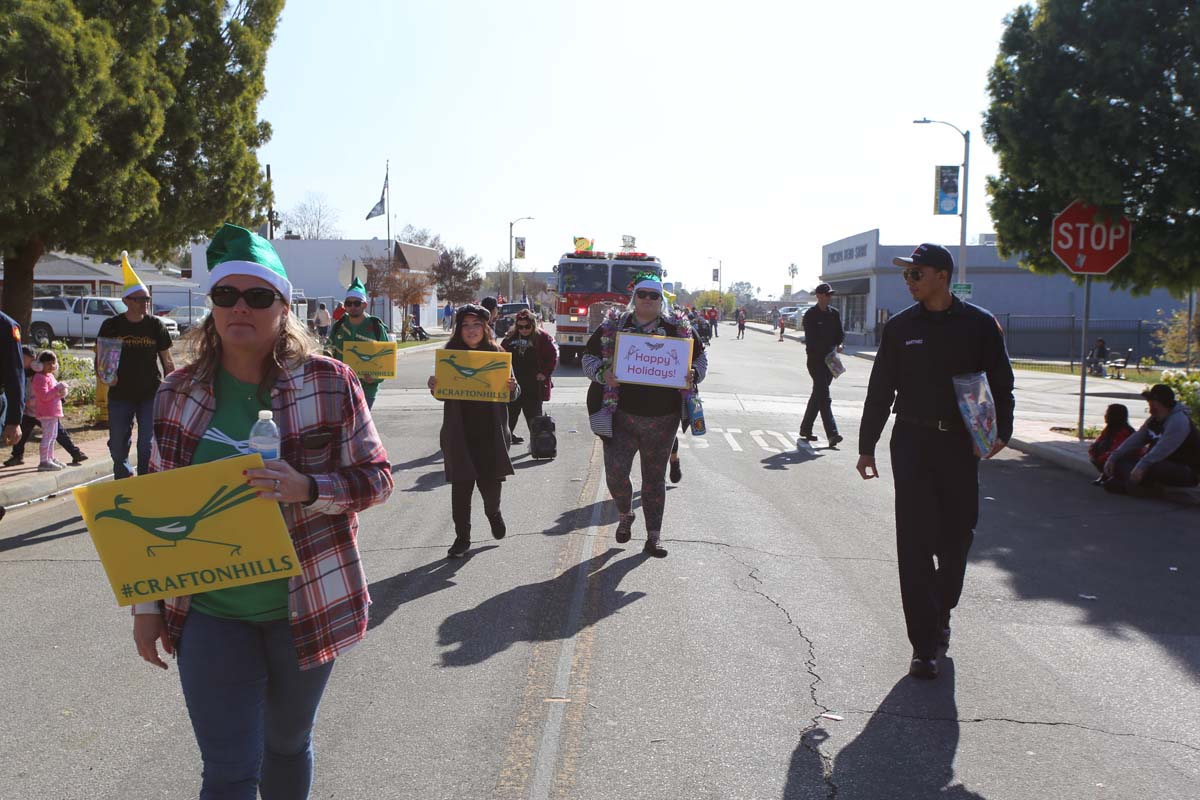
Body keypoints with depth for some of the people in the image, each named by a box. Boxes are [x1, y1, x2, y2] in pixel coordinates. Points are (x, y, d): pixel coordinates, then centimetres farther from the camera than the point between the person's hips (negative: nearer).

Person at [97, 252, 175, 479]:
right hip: (120, 395, 1)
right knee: (118, 446, 9)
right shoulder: (111, 326, 0)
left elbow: (167, 362, 7)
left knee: (147, 446, -1)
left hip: (150, 395, -1)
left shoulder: (155, 326, 2)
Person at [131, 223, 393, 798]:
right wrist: (147, 604, 7)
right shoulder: (178, 394, 0)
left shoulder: (330, 383, -8)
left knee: (287, 744, 18)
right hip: (211, 613, 1)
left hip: (305, 606, -1)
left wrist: (307, 488, -24)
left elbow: (377, 479, -5)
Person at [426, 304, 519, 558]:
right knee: (461, 485, 2)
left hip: (490, 433, 0)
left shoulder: (497, 353, 2)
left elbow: (513, 396, 6)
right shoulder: (449, 354, 2)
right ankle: (462, 537, 14)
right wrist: (434, 387, -14)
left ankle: (493, 512, 36)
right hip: (459, 433, 0)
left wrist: (512, 388, -17)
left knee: (490, 482, 3)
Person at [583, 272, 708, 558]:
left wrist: (693, 376, -7)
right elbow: (588, 357, 7)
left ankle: (654, 537, 21)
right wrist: (602, 374, -14)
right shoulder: (612, 327, 2)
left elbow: (701, 356, 14)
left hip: (663, 418, 1)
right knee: (615, 472, -9)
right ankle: (625, 516, 23)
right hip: (622, 415, -1)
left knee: (655, 478, 9)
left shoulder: (679, 329, 3)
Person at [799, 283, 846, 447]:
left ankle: (805, 429, 25)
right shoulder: (811, 314, -5)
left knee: (818, 394, 13)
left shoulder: (834, 313, 12)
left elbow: (840, 333, 13)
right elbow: (810, 339, -11)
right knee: (824, 396, -13)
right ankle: (832, 433, -17)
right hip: (816, 358, -6)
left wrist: (839, 345, -8)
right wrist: (828, 350, -19)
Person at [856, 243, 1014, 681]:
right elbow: (880, 390, 7)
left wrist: (1001, 432, -7)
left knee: (957, 538, 9)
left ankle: (940, 612, 36)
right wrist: (867, 446, 6)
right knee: (915, 543, -4)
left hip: (961, 444, 0)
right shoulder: (900, 327, 4)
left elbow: (1001, 382, 5)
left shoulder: (979, 324, 0)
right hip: (912, 442, 0)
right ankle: (925, 645, 1)